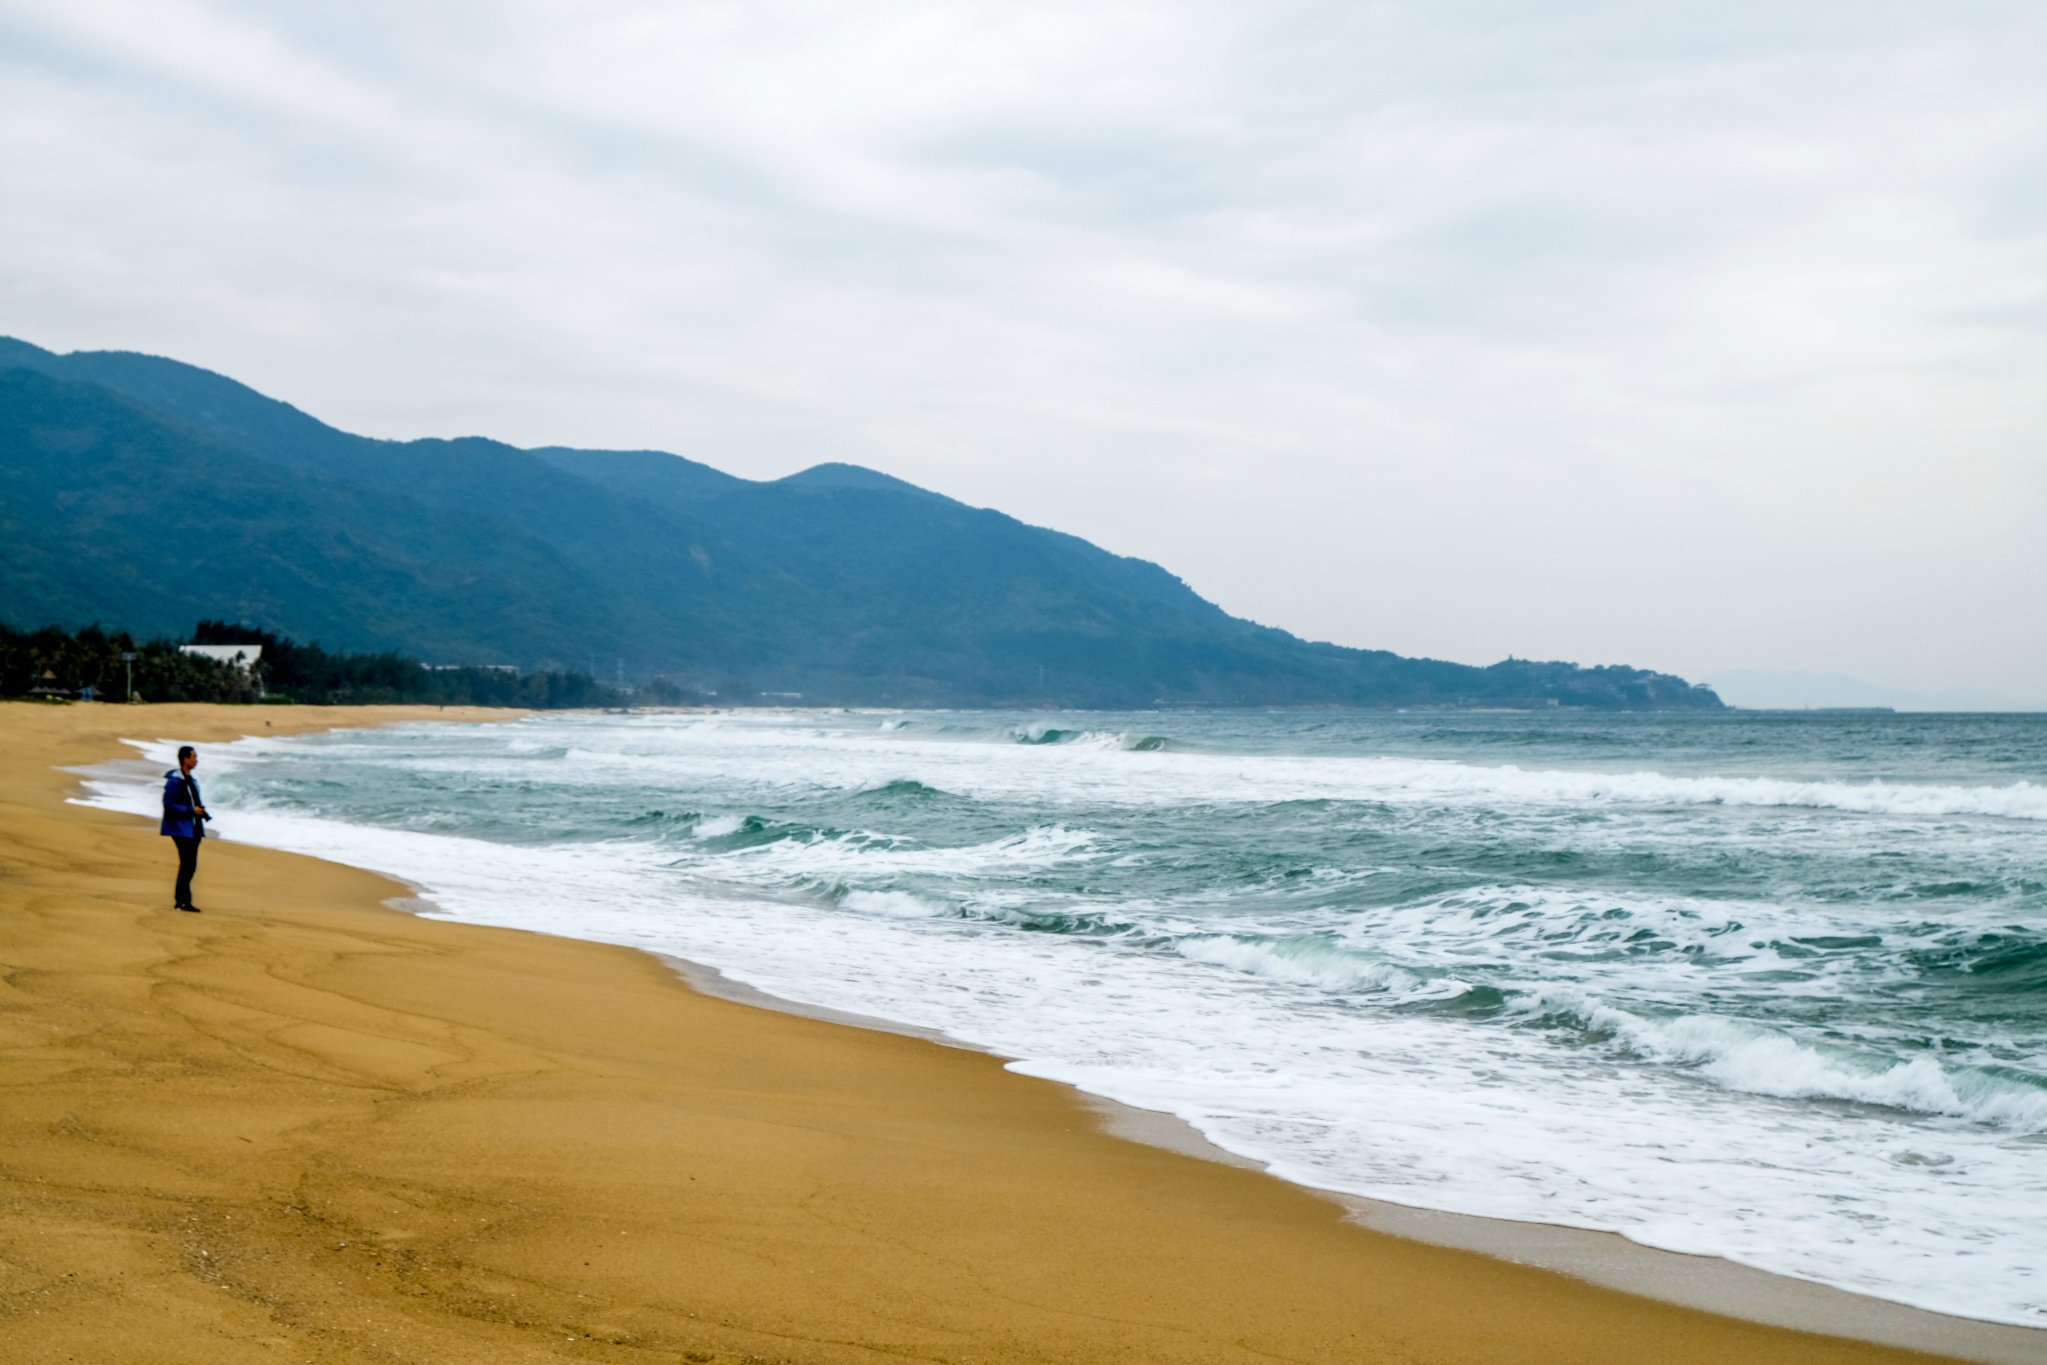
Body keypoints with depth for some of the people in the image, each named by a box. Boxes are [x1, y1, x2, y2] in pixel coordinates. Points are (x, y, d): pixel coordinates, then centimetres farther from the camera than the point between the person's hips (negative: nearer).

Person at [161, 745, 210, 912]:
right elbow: (168, 804, -17)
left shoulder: (191, 779, 15)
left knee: (190, 865, 10)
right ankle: (184, 901, -6)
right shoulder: (174, 780, -13)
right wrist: (191, 810, -20)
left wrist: (201, 809, 4)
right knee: (187, 864, -10)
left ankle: (181, 900, 17)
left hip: (193, 827, 9)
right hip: (180, 827, -9)